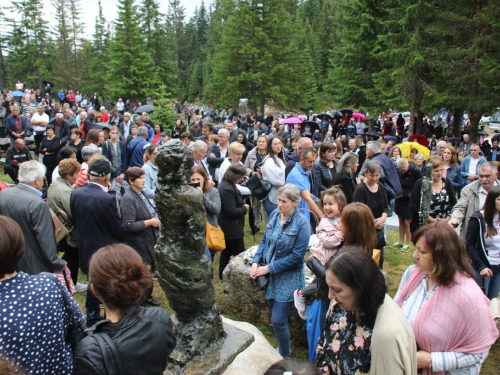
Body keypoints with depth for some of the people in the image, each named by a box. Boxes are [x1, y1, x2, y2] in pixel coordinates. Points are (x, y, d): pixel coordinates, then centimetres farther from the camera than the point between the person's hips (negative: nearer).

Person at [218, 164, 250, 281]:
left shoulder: (226, 185, 7)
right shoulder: (227, 189, -26)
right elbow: (231, 211, -26)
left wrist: (242, 208, 3)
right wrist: (244, 209, -12)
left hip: (228, 226, 11)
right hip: (231, 227, -11)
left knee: (227, 250, 19)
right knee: (239, 253, 1)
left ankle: (223, 276, 30)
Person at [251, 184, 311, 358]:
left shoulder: (302, 223, -19)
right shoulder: (274, 214, -2)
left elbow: (296, 256, -19)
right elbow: (265, 240, 7)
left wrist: (269, 268, -18)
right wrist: (256, 262, -8)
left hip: (288, 278, -5)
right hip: (270, 275, 6)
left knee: (278, 321, -1)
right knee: (276, 317, 18)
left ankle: (285, 357, 24)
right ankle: (281, 346, 41)